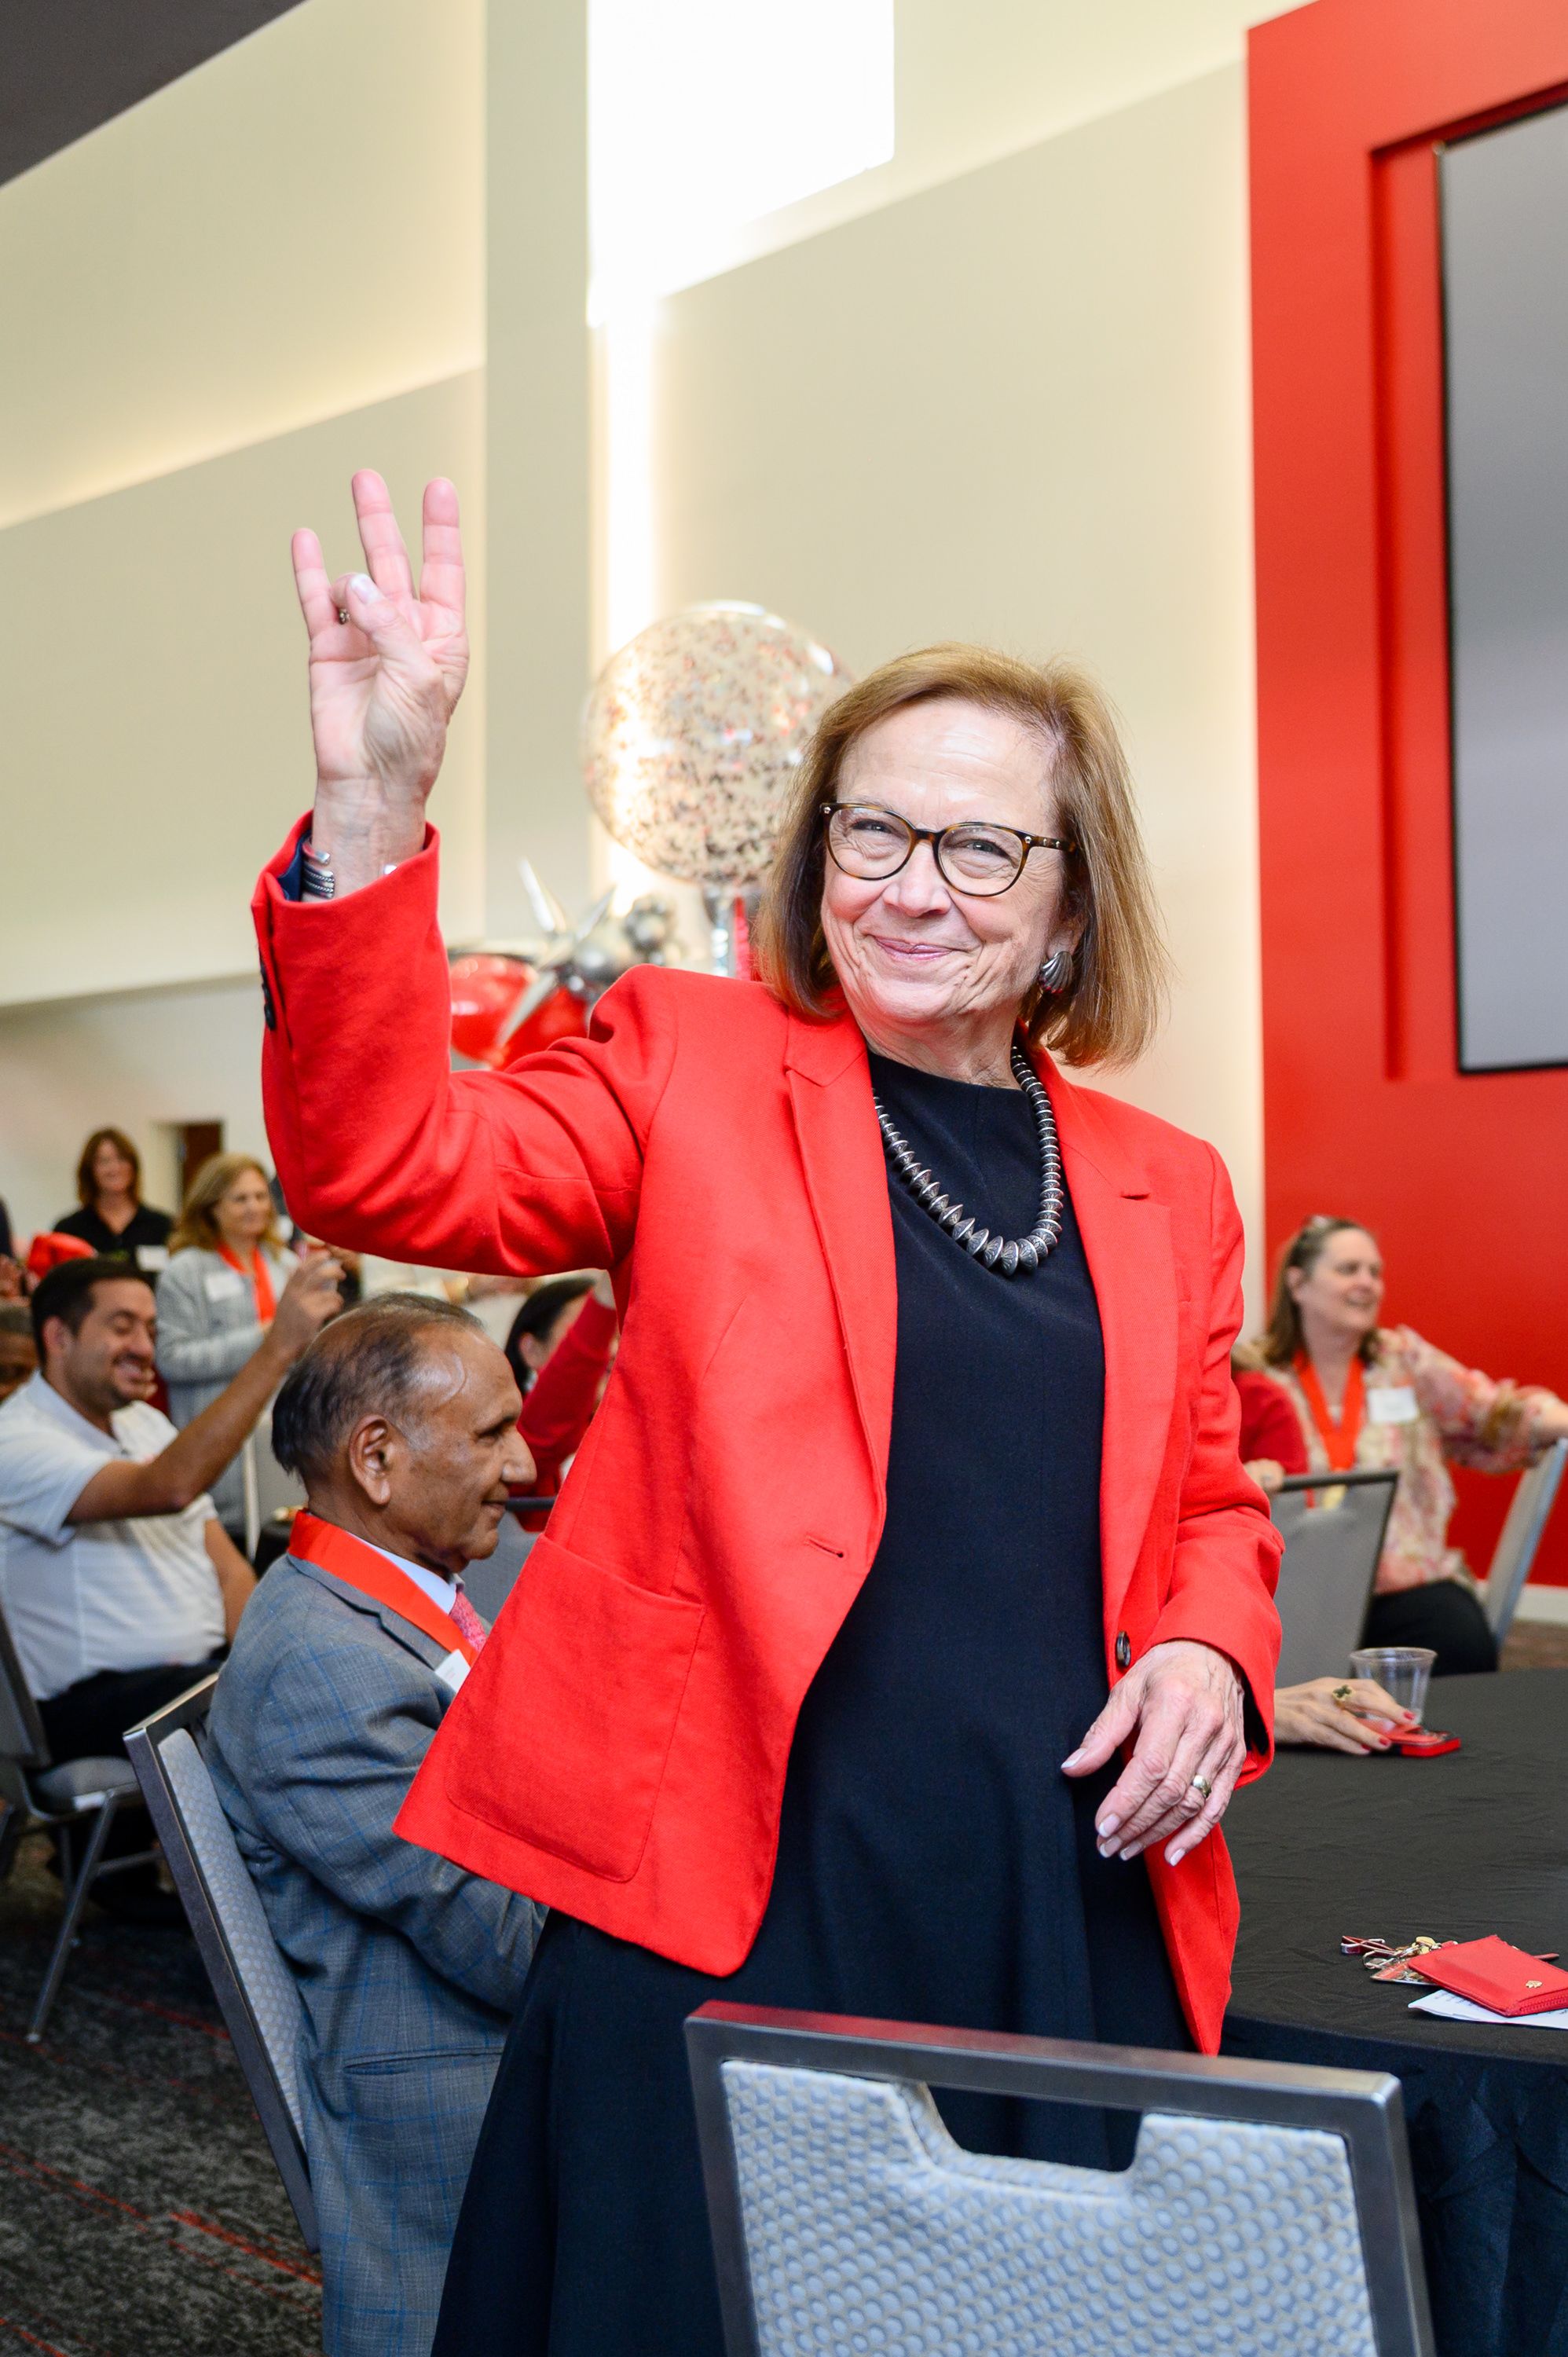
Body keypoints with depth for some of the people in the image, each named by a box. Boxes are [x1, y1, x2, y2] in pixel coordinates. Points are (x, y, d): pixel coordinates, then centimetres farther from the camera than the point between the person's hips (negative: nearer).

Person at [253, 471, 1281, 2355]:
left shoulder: (1164, 1189, 12)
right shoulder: (692, 1064, 3)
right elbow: (387, 1169, -12)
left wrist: (1208, 1656, -1)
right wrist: (370, 817, -26)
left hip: (1072, 1897, 4)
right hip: (736, 1877, -3)